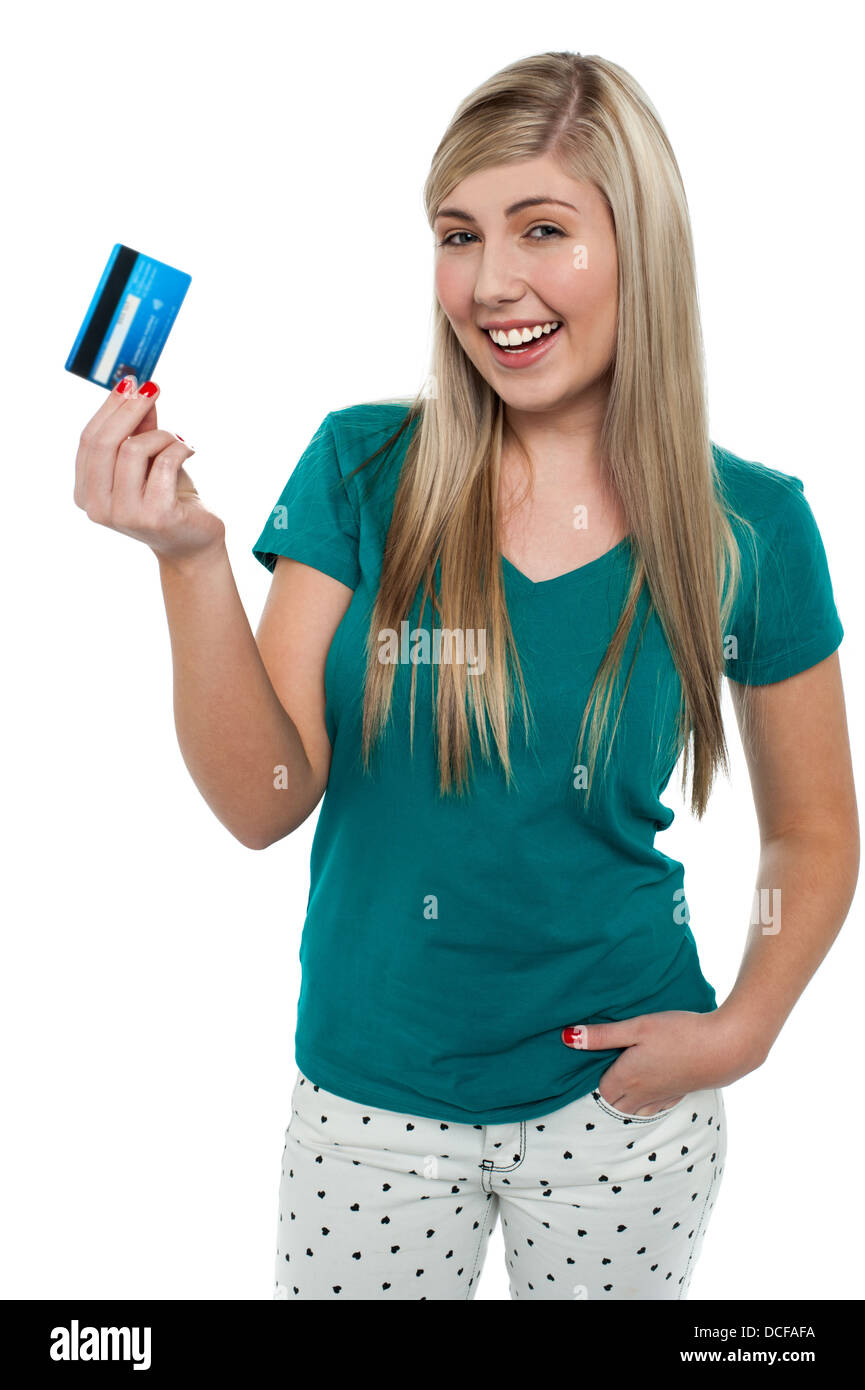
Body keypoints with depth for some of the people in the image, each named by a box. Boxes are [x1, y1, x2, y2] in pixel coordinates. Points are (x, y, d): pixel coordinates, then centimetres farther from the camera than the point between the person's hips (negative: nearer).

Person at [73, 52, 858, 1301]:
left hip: (620, 1094, 0)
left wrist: (744, 1030, -9)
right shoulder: (362, 471, -9)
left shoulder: (748, 527, -10)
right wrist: (191, 556, -26)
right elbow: (265, 803, -14)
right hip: (370, 1090, 1)